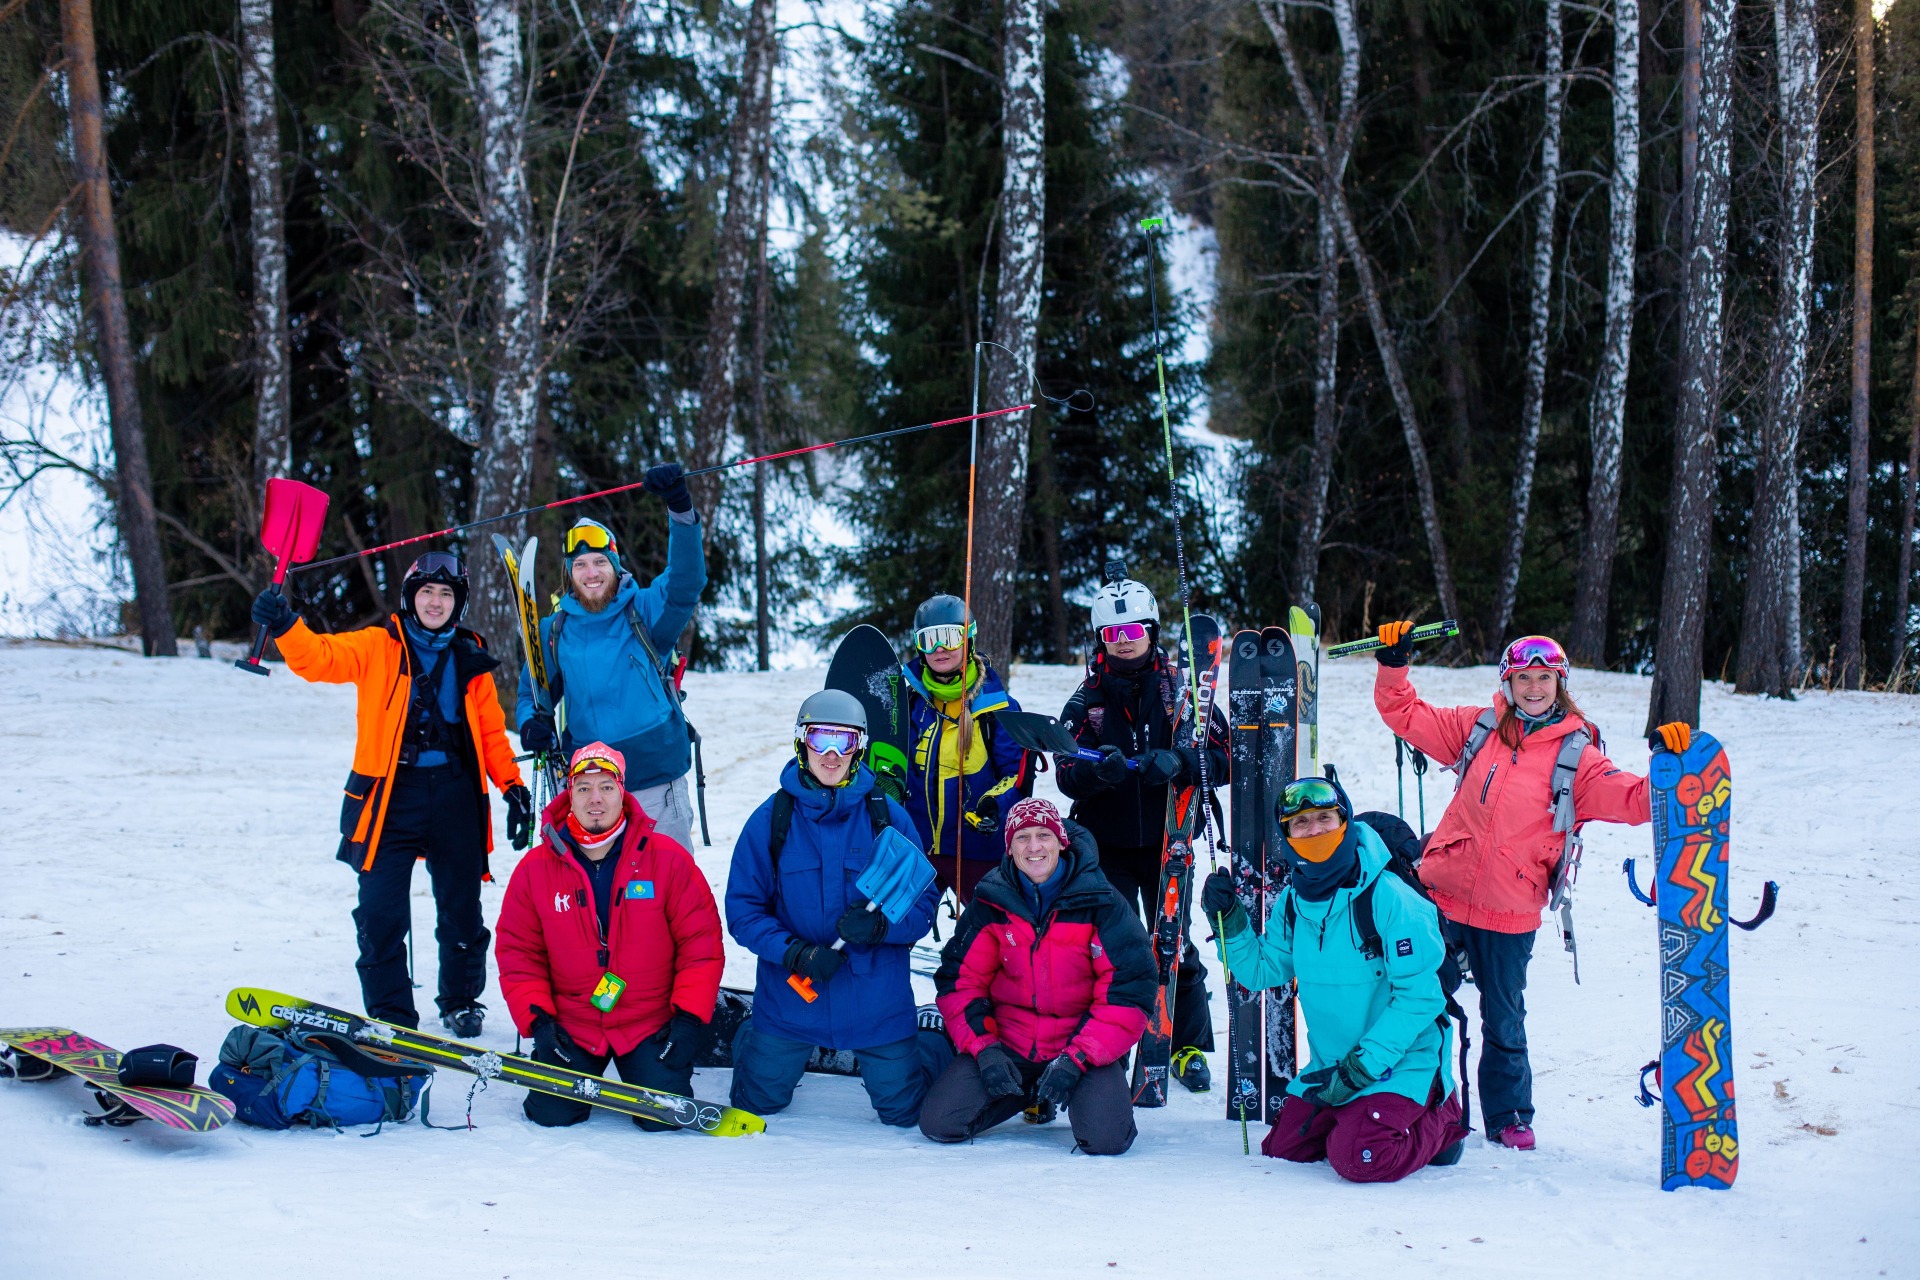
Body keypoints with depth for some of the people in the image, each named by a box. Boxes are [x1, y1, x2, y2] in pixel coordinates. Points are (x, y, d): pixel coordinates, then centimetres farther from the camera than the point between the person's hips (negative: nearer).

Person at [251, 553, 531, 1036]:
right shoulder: (378, 647, 4)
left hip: (455, 796, 2)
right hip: (392, 793, -2)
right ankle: (390, 1012, 7)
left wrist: (513, 786, 5)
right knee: (382, 911, -6)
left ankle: (461, 1002, 28)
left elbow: (490, 729, 15)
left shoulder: (470, 657, 11)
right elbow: (319, 658, -10)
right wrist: (284, 626, -30)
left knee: (461, 908, 9)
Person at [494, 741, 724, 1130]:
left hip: (650, 1025, -1)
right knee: (552, 1113, -12)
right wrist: (537, 1020, -8)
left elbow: (701, 943, -3)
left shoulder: (668, 859, -6)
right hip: (571, 1027, 1)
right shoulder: (536, 869, -2)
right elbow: (518, 952, 4)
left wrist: (690, 1017, -11)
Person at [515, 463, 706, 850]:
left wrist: (680, 510, -28)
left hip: (655, 778, -2)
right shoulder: (554, 630, 10)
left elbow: (687, 582, -14)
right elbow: (533, 692, 18)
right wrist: (531, 723, -6)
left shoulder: (644, 611, 2)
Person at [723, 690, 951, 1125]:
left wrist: (879, 925, -25)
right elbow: (742, 909, -6)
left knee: (904, 1111, 6)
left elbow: (923, 905, -4)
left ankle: (940, 1045, 38)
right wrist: (796, 954, -21)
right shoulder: (770, 819, -6)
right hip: (789, 995, 0)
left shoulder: (888, 818, -5)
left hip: (877, 1003, 0)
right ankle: (750, 1038, 45)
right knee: (757, 1102, 12)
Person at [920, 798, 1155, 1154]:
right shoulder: (990, 903, -2)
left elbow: (1128, 991, -11)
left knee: (1106, 1138, -27)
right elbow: (960, 979, 4)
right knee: (939, 1124, -14)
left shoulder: (1100, 904, -10)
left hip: (1084, 1043, -3)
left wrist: (1077, 1059, -20)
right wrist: (984, 1049, -11)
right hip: (1006, 1042, 3)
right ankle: (1031, 1095, 15)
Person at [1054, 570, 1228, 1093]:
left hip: (1166, 840, -1)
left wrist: (1179, 763, -21)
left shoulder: (1182, 691, 2)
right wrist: (1097, 769, -23)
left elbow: (1223, 757, -2)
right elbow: (1066, 773, -1)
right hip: (1107, 844, 1)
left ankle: (1191, 1049, 15)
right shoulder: (1087, 698, 6)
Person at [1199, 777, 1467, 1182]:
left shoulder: (1389, 898, -21)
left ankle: (1439, 1121, 4)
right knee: (1282, 1149, 4)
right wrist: (1228, 921, -10)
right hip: (1330, 1064, 7)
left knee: (1358, 1159, -24)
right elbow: (1261, 971, 7)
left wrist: (1359, 1070, -22)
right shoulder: (1291, 903, 1)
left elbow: (1418, 997, -21)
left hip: (1402, 1060, -7)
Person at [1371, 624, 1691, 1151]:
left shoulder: (1576, 757, -2)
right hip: (1441, 895, 1)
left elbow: (1635, 800, -11)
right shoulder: (1479, 728, 5)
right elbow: (1406, 714, 10)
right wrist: (1393, 666, -4)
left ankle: (1508, 1115, 27)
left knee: (1504, 1023, 10)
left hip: (1509, 915, -1)